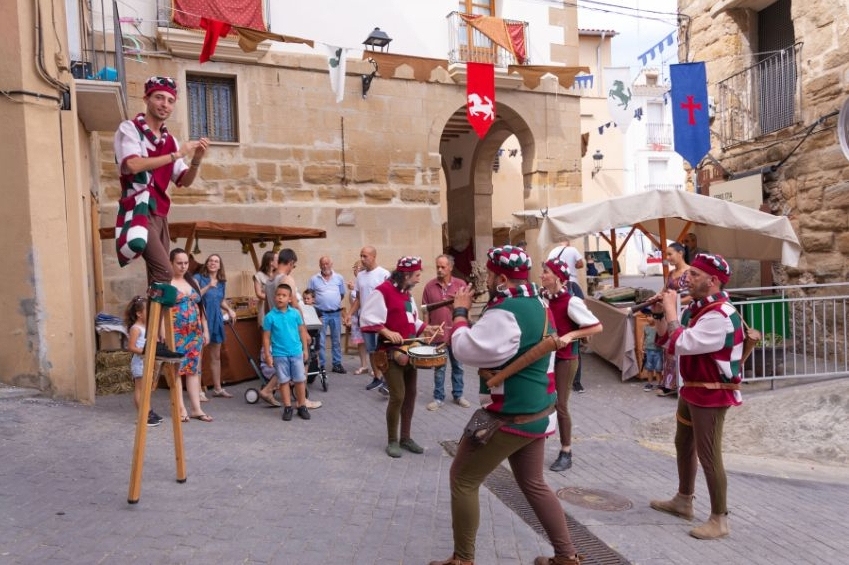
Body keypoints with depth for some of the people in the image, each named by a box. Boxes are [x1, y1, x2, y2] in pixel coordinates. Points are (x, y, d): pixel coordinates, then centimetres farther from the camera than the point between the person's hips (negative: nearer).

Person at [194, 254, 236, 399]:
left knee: (216, 356, 13)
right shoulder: (198, 277, -5)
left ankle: (217, 388, 21)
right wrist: (208, 286, -25)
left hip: (216, 320, 6)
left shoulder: (222, 282, 10)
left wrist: (230, 310, 4)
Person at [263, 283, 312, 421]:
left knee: (300, 380, 7)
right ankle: (287, 407, 18)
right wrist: (267, 355, -4)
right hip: (279, 354, -1)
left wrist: (305, 349, 6)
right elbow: (266, 337, -2)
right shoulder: (270, 316, -6)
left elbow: (302, 331, 6)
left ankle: (302, 406, 19)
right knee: (284, 381, 8)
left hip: (296, 352, 1)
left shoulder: (295, 313, -2)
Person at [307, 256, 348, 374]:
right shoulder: (314, 279, -1)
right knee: (320, 341, 2)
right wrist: (318, 303, 0)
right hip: (321, 314, -2)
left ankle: (337, 364, 17)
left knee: (336, 340, 8)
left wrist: (335, 303, 7)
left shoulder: (339, 278, 4)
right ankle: (320, 365, 9)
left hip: (336, 313, 2)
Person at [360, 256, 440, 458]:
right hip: (391, 352, -9)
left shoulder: (407, 293, 13)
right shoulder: (382, 290, -14)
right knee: (397, 396, -10)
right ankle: (392, 441, 8)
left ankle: (405, 438, 24)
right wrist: (387, 332, -26)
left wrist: (425, 329, 5)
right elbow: (368, 318, -18)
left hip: (409, 350, 9)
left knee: (410, 395, 12)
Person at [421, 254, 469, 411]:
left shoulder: (461, 284, -3)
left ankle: (458, 395, 27)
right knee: (439, 368, 8)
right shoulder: (429, 286, -1)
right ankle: (438, 398, 18)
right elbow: (426, 310, 3)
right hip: (438, 334, 0)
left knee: (458, 366, 13)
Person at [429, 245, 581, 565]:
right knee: (533, 484, 22)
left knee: (463, 479, 6)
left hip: (509, 416, -9)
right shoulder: (537, 304, 8)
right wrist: (474, 314, 6)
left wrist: (460, 313, -10)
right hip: (537, 412, 9)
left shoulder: (506, 313, -23)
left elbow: (466, 350, -22)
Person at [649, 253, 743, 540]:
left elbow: (681, 344, -32)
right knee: (683, 445, 21)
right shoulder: (696, 307, 6)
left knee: (708, 456, -2)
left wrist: (670, 309, -22)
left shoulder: (720, 315, -25)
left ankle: (719, 519, 13)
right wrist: (661, 314, -3)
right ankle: (683, 500, 38)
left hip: (712, 395, -10)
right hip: (692, 389, 10)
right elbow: (666, 342, 11)